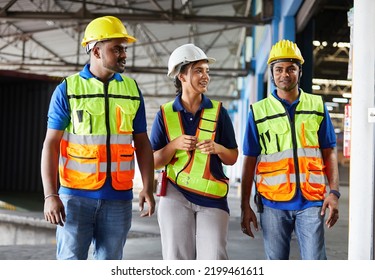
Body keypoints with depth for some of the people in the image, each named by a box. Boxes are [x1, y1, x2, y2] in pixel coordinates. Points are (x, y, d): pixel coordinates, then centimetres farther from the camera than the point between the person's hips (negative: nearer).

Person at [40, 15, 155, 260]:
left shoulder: (132, 90, 8)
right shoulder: (68, 89, -1)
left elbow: (142, 143, 10)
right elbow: (51, 144, -4)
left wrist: (148, 187, -2)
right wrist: (50, 195, -12)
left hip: (118, 197, 3)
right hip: (76, 194, -3)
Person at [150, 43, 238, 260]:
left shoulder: (218, 112, 5)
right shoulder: (165, 114, 4)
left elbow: (232, 158, 7)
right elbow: (154, 162, 4)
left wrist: (217, 148, -14)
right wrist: (175, 145, -13)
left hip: (212, 198, 0)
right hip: (175, 197, 0)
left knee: (214, 259, -12)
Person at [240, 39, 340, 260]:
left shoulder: (317, 106, 9)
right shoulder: (258, 111, 6)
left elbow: (329, 153, 9)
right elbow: (250, 162, 7)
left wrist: (334, 192, -5)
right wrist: (245, 207, 3)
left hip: (311, 201, 0)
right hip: (273, 203, 0)